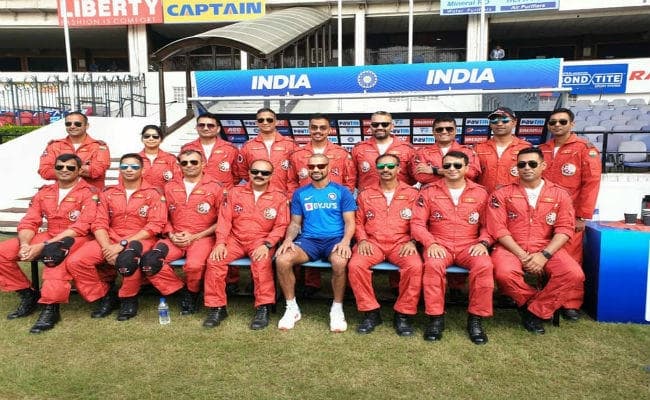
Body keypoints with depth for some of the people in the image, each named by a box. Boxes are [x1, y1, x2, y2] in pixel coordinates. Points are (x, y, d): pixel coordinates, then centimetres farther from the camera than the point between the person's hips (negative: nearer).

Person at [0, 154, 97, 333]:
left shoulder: (88, 192, -8)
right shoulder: (44, 192, 12)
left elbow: (81, 227, -17)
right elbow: (29, 222, 8)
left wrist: (44, 245, -23)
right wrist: (25, 244, -15)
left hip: (75, 238, -6)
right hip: (49, 236, 7)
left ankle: (51, 308, -33)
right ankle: (27, 294, 6)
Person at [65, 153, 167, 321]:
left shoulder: (153, 194, 0)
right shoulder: (108, 193, 12)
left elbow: (154, 226, -9)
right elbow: (99, 224, 5)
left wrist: (123, 244, -16)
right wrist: (107, 247, -15)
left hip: (139, 240, -4)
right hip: (110, 239, 5)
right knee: (74, 262, -17)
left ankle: (129, 299, -8)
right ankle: (105, 295, 5)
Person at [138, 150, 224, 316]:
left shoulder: (215, 187, -1)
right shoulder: (170, 187, 12)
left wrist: (195, 236, -8)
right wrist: (171, 235, -3)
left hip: (202, 238, -4)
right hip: (174, 239, 4)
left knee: (194, 265, -35)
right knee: (148, 262, -24)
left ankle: (192, 293, 2)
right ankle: (181, 289, 1)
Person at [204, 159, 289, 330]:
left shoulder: (279, 197, 4)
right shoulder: (235, 192, 9)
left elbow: (281, 226, -2)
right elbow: (225, 219, 4)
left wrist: (267, 245, -17)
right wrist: (221, 242, -10)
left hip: (261, 241, -2)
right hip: (235, 239, 3)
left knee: (262, 263, -34)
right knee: (214, 261, -22)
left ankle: (263, 308, -20)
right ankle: (217, 307, -8)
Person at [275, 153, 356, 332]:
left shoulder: (342, 191, 6)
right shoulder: (300, 193, 14)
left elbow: (349, 222, 2)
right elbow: (295, 223, 15)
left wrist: (345, 241, -18)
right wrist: (288, 239, -6)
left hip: (335, 239, -2)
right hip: (308, 240, 2)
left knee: (339, 262, -37)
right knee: (282, 260, -27)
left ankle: (337, 309, -11)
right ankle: (292, 307, -5)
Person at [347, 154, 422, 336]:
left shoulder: (411, 193, 10)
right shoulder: (366, 195, 15)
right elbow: (358, 222, 15)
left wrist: (412, 241, -10)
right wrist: (362, 240, -3)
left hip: (401, 243, -1)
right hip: (372, 243, 1)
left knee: (415, 266, -31)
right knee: (355, 265, -28)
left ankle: (403, 314, -11)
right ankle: (371, 312, -10)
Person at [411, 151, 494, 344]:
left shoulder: (480, 193, 8)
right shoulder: (429, 191, 5)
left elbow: (488, 225, 9)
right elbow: (417, 223, 1)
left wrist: (483, 242, -10)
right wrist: (431, 243, -14)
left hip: (469, 245, 1)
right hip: (439, 244, -1)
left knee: (484, 265, -30)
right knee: (433, 265, -34)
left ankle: (475, 318, -13)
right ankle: (436, 317, -17)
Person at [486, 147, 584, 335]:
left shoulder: (559, 194, 8)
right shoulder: (502, 194, 3)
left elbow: (564, 229, -1)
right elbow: (498, 229, -5)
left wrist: (544, 255, -15)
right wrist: (521, 255, -15)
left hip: (547, 249, 2)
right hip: (511, 248, -2)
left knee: (574, 274, -24)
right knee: (505, 274, -33)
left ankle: (535, 311, -4)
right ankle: (540, 302, -1)